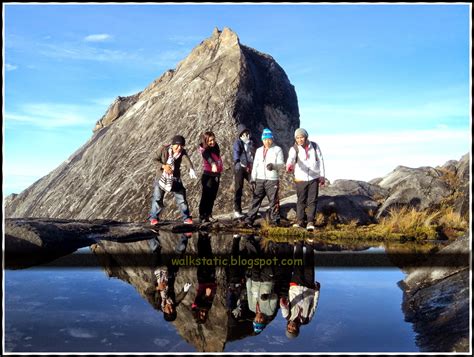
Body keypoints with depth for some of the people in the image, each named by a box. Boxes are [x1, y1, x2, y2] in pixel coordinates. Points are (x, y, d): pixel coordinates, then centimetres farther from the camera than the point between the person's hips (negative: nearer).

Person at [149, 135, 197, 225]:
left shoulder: (182, 152, -9)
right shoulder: (164, 149, -11)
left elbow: (187, 161, -27)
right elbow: (155, 159, -9)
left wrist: (191, 169, -48)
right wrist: (164, 166, -26)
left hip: (175, 178, 2)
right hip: (162, 177, -1)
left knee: (181, 197, 2)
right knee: (157, 198, -1)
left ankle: (186, 217, 14)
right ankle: (154, 218, 14)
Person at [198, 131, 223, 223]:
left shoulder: (215, 146, 5)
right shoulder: (204, 150, -15)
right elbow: (208, 158, -36)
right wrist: (213, 164, -53)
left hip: (216, 174, 7)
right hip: (208, 175, -6)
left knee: (212, 196, 10)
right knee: (206, 196, -7)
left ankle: (208, 215, 19)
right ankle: (202, 216, -2)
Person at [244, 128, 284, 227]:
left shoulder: (277, 150, 2)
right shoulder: (259, 150, 16)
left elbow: (281, 163, -5)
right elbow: (255, 165, 16)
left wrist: (273, 165, -26)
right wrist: (252, 178, 9)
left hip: (272, 180, -4)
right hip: (259, 179, 4)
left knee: (273, 201, -1)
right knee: (256, 199, 4)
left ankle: (275, 220, 8)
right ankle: (249, 219, 7)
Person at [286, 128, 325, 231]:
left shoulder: (315, 146, -1)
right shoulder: (294, 149, -8)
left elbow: (320, 161, 6)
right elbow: (291, 158, -29)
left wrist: (322, 176, 5)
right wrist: (289, 165, -53)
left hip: (314, 178, 1)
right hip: (300, 179, -1)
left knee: (312, 201, 0)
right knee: (301, 201, 7)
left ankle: (310, 222, 4)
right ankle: (300, 221, 18)